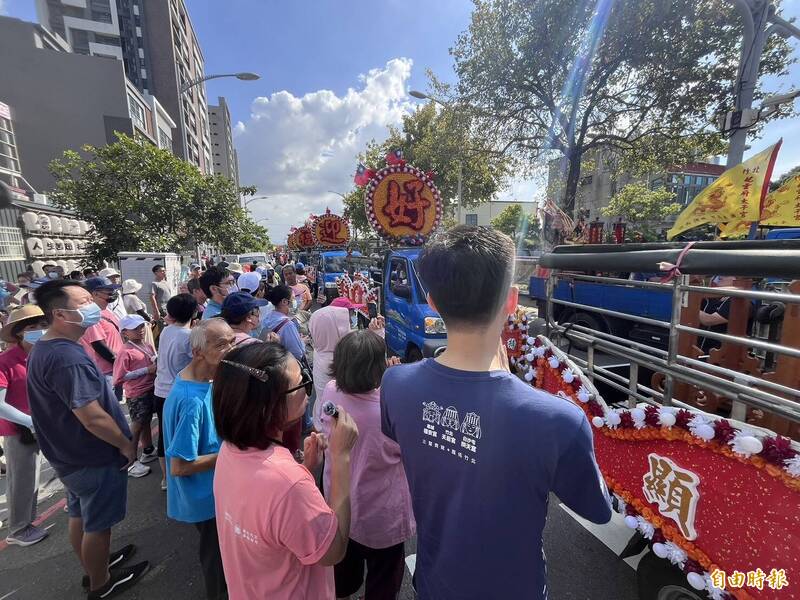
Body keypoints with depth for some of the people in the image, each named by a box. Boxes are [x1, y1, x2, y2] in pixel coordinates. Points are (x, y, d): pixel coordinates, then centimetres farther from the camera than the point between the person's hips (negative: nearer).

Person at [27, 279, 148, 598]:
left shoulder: (43, 348, 2)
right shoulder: (68, 358, -32)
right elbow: (92, 418, -31)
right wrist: (125, 444, -17)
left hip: (69, 454, 9)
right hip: (94, 458, -9)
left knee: (80, 516, 26)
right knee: (97, 524, 12)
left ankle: (93, 566, 47)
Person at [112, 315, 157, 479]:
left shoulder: (148, 346, 5)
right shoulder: (126, 352, -18)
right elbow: (119, 377, -22)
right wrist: (146, 370, -23)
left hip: (151, 389, 7)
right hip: (137, 395, -7)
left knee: (146, 421, 22)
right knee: (137, 426, 4)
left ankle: (148, 451, 38)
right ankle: (130, 462, 19)